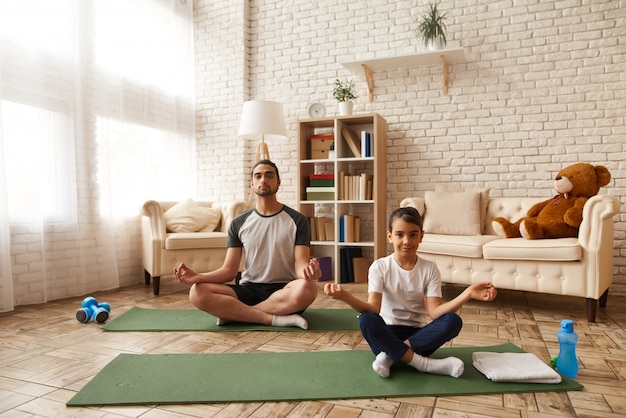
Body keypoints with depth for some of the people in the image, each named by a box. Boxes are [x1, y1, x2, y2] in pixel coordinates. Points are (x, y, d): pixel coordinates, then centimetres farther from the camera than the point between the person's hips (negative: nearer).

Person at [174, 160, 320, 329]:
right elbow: (229, 270, 2)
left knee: (307, 288, -37)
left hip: (283, 290, -1)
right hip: (249, 289, 2)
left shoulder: (297, 220, 0)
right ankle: (273, 318, -23)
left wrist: (308, 271, -33)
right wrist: (198, 277, -18)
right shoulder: (238, 223, 7)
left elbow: (301, 264, -8)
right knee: (198, 292, -23)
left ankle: (233, 312, -21)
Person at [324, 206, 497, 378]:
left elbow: (434, 311, -12)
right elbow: (373, 308, -19)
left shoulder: (430, 269, -2)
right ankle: (424, 364, -26)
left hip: (418, 334, 2)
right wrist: (346, 296, -39)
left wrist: (467, 294, -27)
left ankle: (391, 355, -23)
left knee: (453, 321, -26)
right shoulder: (379, 267, -6)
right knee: (366, 319, -33)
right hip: (387, 334, -1)